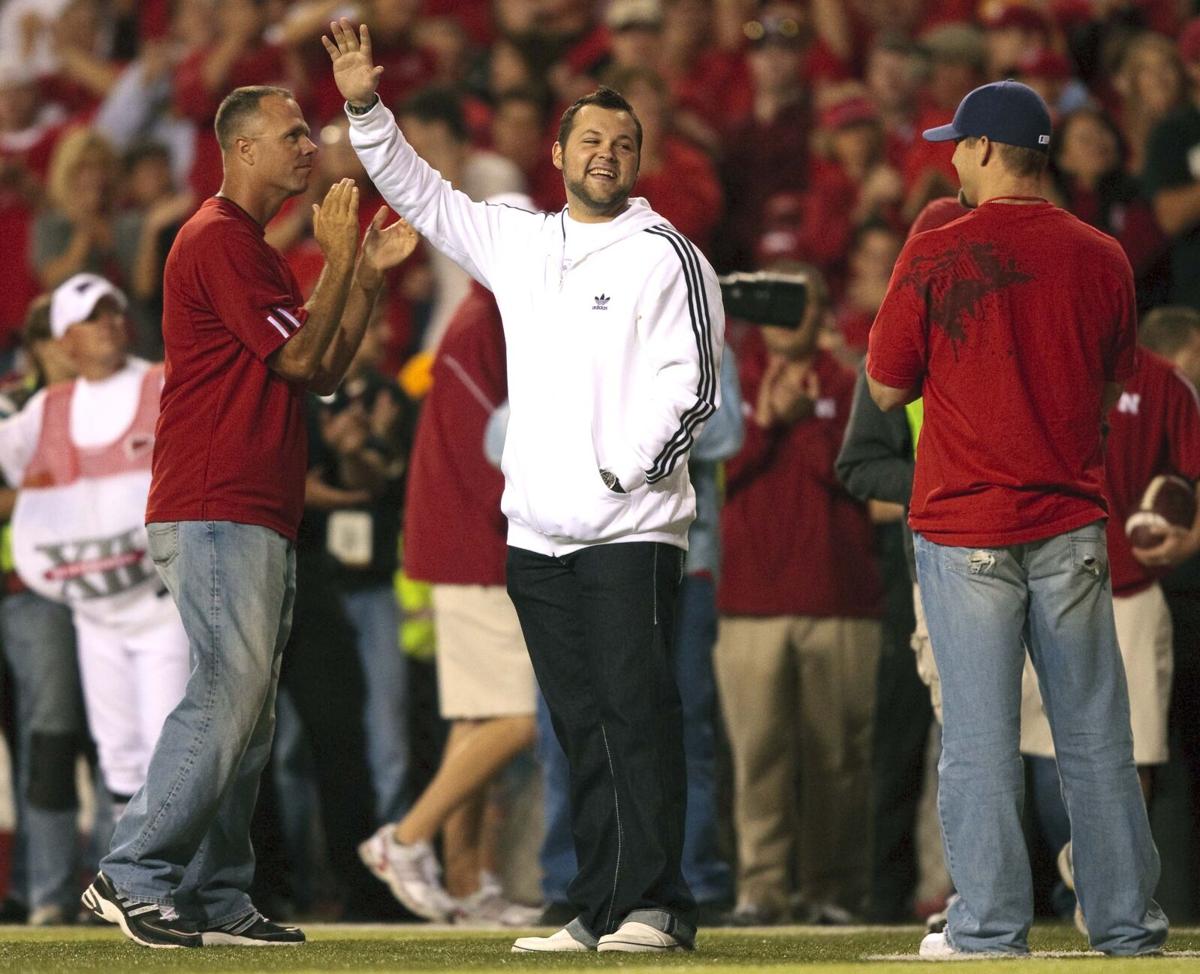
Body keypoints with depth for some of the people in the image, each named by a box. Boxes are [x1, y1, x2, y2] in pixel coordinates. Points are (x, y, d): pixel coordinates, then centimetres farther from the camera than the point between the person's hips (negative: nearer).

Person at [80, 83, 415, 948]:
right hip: (216, 513, -10)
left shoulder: (256, 250, 23)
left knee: (250, 714, 7)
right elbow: (299, 357, -13)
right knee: (227, 697, -16)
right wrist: (339, 262, -8)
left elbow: (325, 372, 21)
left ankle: (216, 899, 8)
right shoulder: (220, 240, -9)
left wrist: (369, 274, 14)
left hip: (261, 520, 10)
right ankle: (134, 875, -15)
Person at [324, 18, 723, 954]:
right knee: (584, 728, 7)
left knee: (635, 709, -12)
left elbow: (691, 382, -8)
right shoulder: (518, 242, 16)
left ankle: (656, 903, -13)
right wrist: (366, 109, 8)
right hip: (536, 528, 6)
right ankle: (602, 911, 8)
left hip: (633, 527, -6)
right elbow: (420, 193, 19)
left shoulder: (667, 257, -1)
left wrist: (631, 465, -18)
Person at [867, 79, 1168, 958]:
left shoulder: (936, 255, -9)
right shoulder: (1102, 258, 1)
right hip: (1071, 521, 3)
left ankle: (990, 931, -1)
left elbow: (888, 387, -1)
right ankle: (1128, 926, 12)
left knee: (979, 737, 0)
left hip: (966, 526, -3)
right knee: (1096, 735, 8)